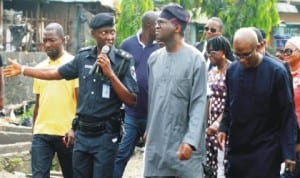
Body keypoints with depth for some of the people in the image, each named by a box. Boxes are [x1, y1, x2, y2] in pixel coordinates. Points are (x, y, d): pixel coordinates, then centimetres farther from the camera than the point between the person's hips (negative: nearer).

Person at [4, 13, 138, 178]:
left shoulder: (124, 60, -9)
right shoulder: (83, 56, 3)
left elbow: (131, 101, -12)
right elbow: (57, 73, 18)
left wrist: (110, 73, -20)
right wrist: (22, 69, 22)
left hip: (105, 135, -4)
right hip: (82, 133, 4)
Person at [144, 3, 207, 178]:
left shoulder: (195, 59, -9)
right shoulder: (154, 58, 9)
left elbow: (199, 104, -12)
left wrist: (191, 140, -21)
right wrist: (149, 129, 13)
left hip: (183, 143, -5)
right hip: (156, 141, 5)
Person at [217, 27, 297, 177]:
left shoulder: (276, 72, -11)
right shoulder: (232, 70, 1)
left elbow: (287, 114, -8)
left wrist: (288, 152, -10)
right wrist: (224, 128, 0)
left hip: (266, 148, -4)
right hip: (236, 147, 4)